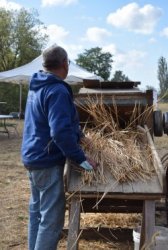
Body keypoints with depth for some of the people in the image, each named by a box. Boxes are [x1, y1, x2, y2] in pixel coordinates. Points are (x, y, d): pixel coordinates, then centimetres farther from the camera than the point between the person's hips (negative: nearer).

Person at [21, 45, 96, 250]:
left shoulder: (36, 86, 10)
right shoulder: (57, 90, -20)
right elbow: (60, 132, -29)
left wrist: (75, 132, 23)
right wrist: (80, 158, -21)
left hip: (32, 157, 10)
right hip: (47, 161, -10)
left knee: (36, 210, 20)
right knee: (51, 218, -1)